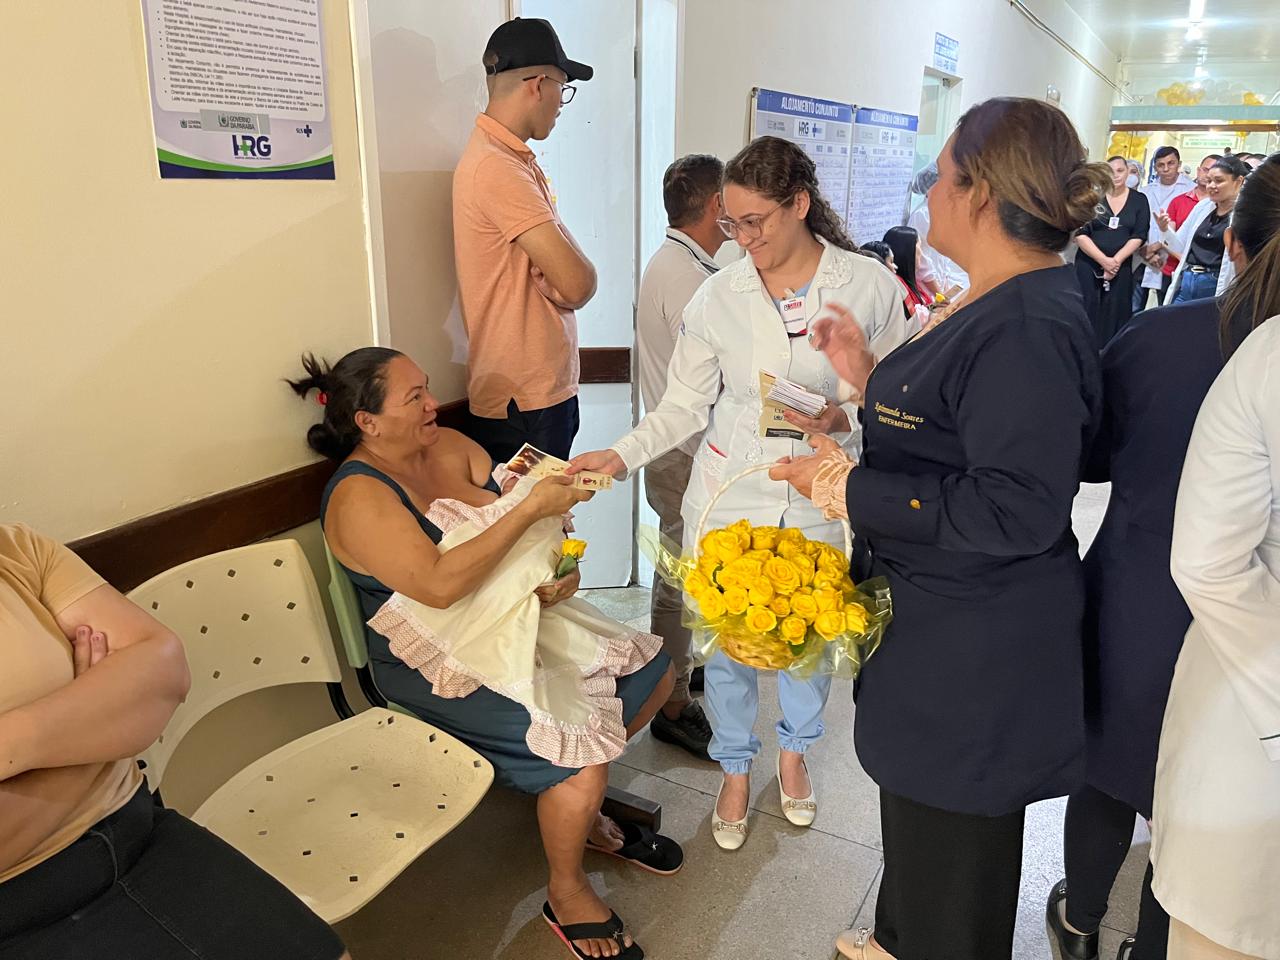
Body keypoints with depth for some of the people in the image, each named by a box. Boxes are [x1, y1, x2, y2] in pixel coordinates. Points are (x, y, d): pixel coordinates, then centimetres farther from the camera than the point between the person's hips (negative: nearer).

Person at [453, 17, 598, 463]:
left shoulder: (517, 159, 13)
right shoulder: (495, 166, -18)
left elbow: (569, 268, 10)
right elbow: (577, 283, -23)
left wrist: (556, 284, -11)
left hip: (547, 389, 9)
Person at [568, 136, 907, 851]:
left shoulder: (870, 287, -7)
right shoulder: (719, 296, -4)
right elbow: (685, 406, -2)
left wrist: (842, 418, -20)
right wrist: (619, 457, -13)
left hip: (819, 499, 0)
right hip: (731, 496, 1)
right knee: (727, 640, 10)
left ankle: (794, 752, 47)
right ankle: (736, 770, 38)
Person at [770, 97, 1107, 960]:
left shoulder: (1027, 329, -26)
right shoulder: (1010, 307, 6)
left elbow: (1017, 507, -31)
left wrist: (851, 489, -25)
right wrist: (873, 378, 7)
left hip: (974, 655, -10)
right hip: (941, 630, 10)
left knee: (951, 842, 13)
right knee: (920, 808, 29)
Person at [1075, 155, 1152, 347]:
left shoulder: (1139, 200, 8)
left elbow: (1138, 236, 0)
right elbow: (1080, 234, -6)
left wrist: (1116, 260, -13)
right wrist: (1104, 260, -13)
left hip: (1121, 268, 1)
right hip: (1088, 265, -1)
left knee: (1115, 318, 0)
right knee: (1086, 315, -6)